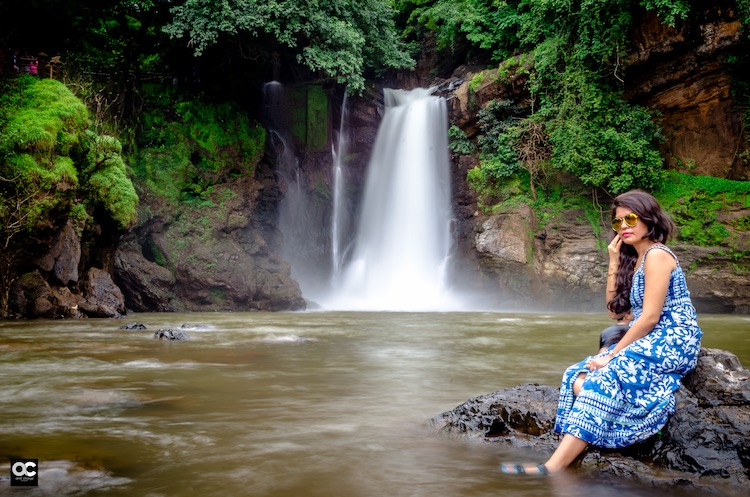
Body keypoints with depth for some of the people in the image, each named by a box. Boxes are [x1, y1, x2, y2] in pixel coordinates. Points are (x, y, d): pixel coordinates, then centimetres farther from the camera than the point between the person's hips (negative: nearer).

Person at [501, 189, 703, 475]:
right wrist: (614, 261, 9)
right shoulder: (634, 258, 18)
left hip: (673, 343, -9)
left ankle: (553, 468, -35)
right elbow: (614, 311, 13)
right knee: (579, 378, -13)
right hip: (648, 343, 9)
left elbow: (650, 317, -17)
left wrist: (613, 355, -15)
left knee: (604, 379, -29)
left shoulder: (657, 255, -10)